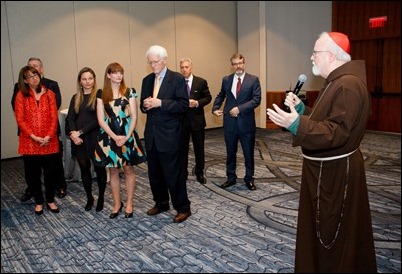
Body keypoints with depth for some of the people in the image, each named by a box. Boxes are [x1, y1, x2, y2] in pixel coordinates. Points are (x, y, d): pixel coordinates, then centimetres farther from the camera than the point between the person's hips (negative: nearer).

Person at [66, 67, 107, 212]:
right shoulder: (75, 98, 12)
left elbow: (98, 119, -11)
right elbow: (70, 118, 5)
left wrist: (81, 131, -13)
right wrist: (73, 133, -13)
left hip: (95, 138, -4)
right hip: (79, 140, 5)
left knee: (99, 168, 5)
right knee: (84, 169, 12)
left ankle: (101, 198, 21)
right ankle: (89, 198, 27)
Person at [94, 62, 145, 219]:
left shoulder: (129, 92, 0)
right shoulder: (101, 94, 1)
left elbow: (134, 117, -3)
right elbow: (101, 119, -3)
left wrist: (127, 136, -14)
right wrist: (115, 137, -13)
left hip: (127, 137, -1)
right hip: (109, 137, 1)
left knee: (128, 170, 7)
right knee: (113, 172, 9)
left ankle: (129, 203, 19)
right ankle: (117, 204, 22)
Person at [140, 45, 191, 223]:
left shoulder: (177, 79, -6)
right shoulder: (147, 80, 12)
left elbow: (183, 104, -13)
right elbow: (143, 105, 16)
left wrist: (160, 103, -21)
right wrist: (145, 105, -7)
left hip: (169, 134, -6)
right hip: (151, 134, 6)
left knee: (174, 173, -1)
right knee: (154, 173, 14)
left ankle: (183, 208, 13)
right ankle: (161, 203, 32)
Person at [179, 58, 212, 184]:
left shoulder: (201, 82, -1)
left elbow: (208, 97, 1)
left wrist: (197, 103, -15)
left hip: (197, 119, 0)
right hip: (181, 120, 0)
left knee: (199, 148, 10)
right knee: (182, 148, 9)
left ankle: (199, 172, 28)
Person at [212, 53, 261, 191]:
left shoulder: (253, 80, -2)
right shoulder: (226, 80, 7)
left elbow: (256, 99, -10)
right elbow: (220, 96, 20)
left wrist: (239, 108, -18)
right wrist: (215, 108, 4)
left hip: (246, 122, -2)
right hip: (229, 122, 3)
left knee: (248, 153, 8)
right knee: (230, 153, 13)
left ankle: (249, 179, 23)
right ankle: (231, 178, 27)